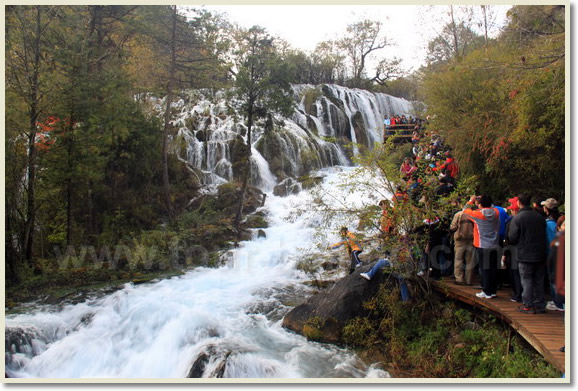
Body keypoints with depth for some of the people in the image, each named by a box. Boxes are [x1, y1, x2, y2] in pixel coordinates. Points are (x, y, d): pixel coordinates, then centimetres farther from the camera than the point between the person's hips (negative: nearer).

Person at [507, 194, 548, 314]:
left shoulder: (517, 218, -14)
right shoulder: (540, 217, 4)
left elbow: (512, 238, -12)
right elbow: (545, 236, 12)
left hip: (525, 255, -5)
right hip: (540, 254, 5)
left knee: (527, 281, 3)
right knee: (539, 281, 13)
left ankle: (528, 306, 7)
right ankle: (540, 305, 19)